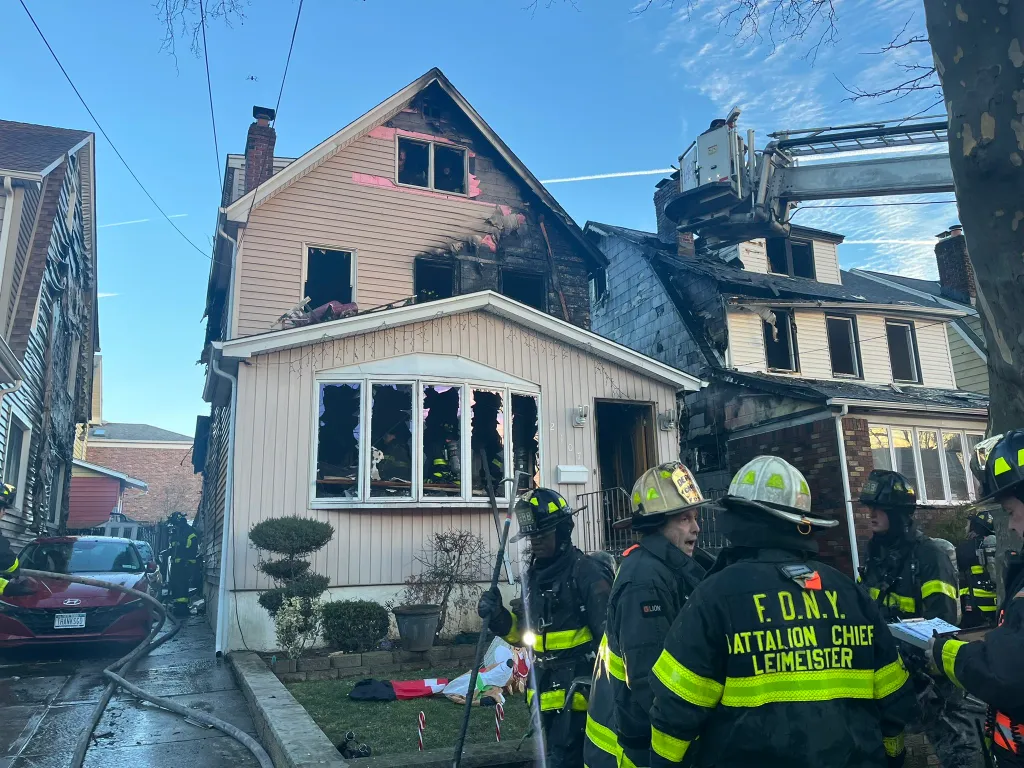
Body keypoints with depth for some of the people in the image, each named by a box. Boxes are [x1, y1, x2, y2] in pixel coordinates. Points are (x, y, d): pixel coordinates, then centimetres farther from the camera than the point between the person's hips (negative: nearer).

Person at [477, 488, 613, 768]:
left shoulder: (586, 571, -15)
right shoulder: (534, 575, 9)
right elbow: (524, 632, 16)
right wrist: (499, 618, -3)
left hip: (577, 690, -8)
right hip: (547, 691, 8)